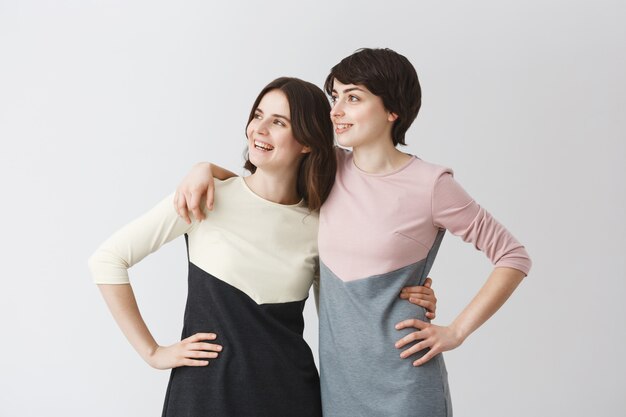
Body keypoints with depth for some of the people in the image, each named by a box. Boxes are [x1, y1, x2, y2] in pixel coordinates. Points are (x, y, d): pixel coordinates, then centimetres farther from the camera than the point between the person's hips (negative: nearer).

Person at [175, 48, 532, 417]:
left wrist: (456, 332, -9)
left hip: (402, 381, -5)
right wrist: (205, 168, -3)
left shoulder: (430, 185, -11)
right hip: (336, 375, 5)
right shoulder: (331, 169, 2)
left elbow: (513, 257, -5)